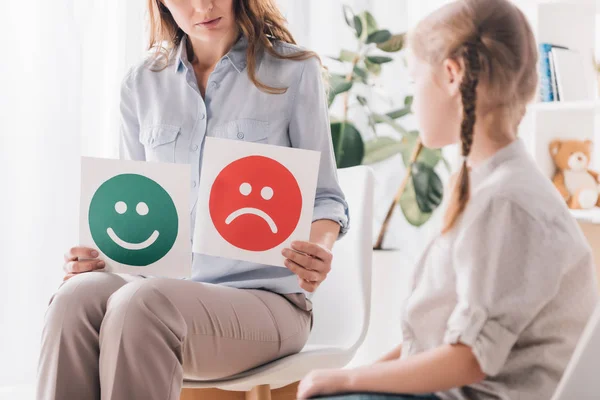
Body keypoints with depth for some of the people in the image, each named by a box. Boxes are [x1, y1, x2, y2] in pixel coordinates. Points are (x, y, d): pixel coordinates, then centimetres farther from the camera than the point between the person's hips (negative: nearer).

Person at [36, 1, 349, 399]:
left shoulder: (294, 71, 4)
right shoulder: (143, 83, 14)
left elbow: (324, 197, 6)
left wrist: (320, 250, -17)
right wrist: (96, 253, -3)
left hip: (263, 297, -3)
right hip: (163, 286, 4)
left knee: (139, 306, -35)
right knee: (78, 297, -31)